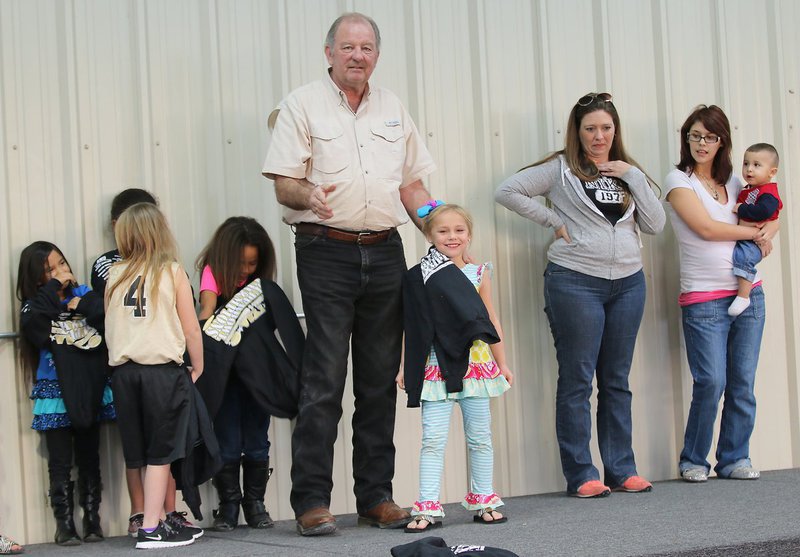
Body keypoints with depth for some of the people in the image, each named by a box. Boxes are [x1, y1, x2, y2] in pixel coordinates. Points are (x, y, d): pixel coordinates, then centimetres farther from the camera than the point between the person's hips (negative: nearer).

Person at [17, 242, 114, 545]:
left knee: (90, 459, 9)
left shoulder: (85, 295, 5)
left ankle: (92, 520, 16)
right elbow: (30, 323, -22)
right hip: (55, 393, -2)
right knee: (60, 463, 2)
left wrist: (81, 305, -15)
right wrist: (54, 287, -16)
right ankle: (64, 524, 8)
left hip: (90, 391, 2)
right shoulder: (35, 305, 1)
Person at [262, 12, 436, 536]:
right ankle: (312, 499, -3)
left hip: (385, 253, 5)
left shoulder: (392, 107, 16)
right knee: (324, 381, -8)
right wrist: (308, 194, -26)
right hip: (327, 252, -4)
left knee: (380, 381, 7)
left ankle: (376, 495, 14)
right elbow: (283, 184, -4)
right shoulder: (303, 104, 2)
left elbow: (412, 183, 20)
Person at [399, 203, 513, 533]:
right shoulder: (421, 277, 1)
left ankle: (483, 500, 22)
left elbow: (491, 322, 11)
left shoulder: (479, 274, 6)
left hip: (476, 364, 2)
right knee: (433, 438, -4)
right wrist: (406, 366, 1)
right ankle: (428, 508, -2)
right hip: (436, 367, -2)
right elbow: (414, 327, 4)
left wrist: (502, 364, 12)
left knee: (480, 437, 10)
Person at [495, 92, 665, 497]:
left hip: (627, 283, 5)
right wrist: (553, 221, -7)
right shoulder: (561, 169, 1)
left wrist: (634, 177, -2)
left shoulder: (627, 172, 15)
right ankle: (580, 475, 3)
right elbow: (507, 191, -7)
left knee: (617, 380, 10)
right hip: (575, 282, -5)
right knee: (577, 380, -2)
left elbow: (655, 225, 6)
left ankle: (622, 470, 17)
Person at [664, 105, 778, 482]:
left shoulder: (732, 182, 14)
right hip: (703, 299, -5)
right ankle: (693, 460, 6)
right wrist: (754, 233, -4)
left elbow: (771, 219, 20)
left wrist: (769, 230, -3)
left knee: (743, 383, 4)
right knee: (711, 382, -11)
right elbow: (705, 227, -13)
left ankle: (734, 459, 15)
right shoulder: (679, 180, -2)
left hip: (748, 294, 5)